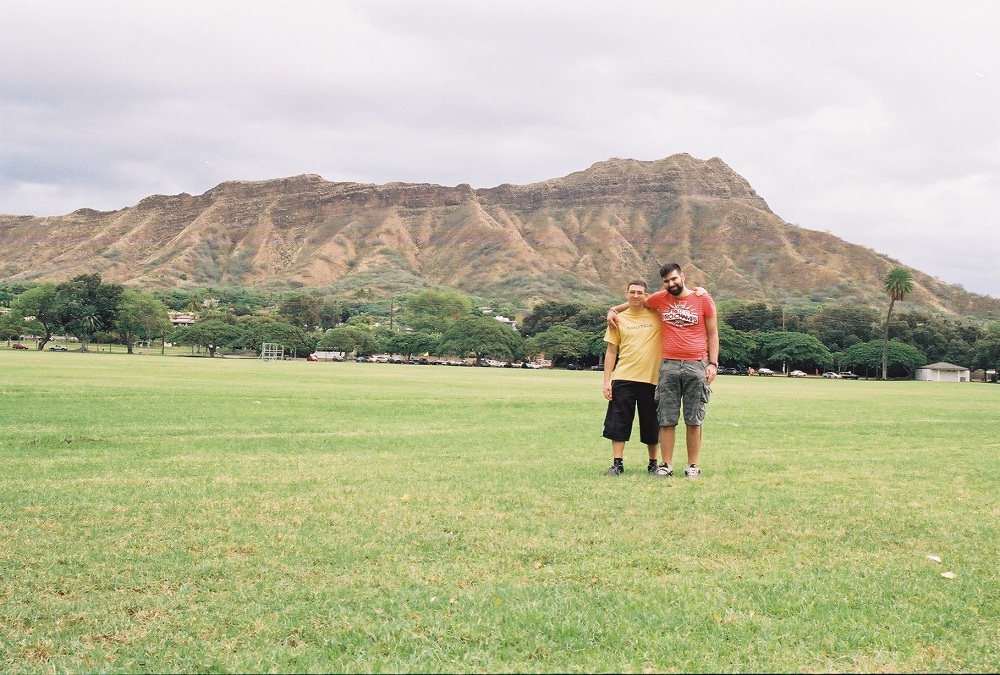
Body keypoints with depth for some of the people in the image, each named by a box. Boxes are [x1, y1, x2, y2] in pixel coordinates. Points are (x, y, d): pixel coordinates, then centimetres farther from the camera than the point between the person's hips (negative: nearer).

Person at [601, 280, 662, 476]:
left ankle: (653, 464, 20)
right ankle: (617, 464, 7)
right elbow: (611, 351, 8)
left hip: (651, 379, 0)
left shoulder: (656, 316, 3)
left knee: (652, 425, 7)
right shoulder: (619, 319, 6)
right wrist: (607, 380, 2)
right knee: (618, 423, 0)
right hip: (623, 379, 1)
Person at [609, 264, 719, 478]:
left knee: (693, 420, 2)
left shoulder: (703, 299, 4)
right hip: (669, 365, 2)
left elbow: (712, 334, 7)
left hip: (696, 365, -2)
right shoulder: (660, 299, 9)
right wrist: (613, 310, 21)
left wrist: (713, 363, 0)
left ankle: (693, 466, 8)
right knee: (666, 419, 1)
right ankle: (666, 465, 6)